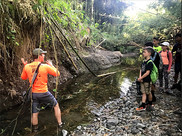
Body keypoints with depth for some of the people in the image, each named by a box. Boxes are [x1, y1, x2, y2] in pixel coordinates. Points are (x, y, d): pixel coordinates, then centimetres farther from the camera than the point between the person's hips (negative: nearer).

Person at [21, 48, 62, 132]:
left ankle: (35, 129, 37)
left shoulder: (27, 67, -6)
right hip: (44, 93, -4)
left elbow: (23, 78, 12)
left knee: (34, 113, 18)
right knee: (56, 105, 19)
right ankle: (59, 124, 28)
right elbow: (57, 74, -6)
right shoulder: (45, 66, -18)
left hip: (33, 93, 4)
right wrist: (51, 65, 7)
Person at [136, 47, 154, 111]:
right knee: (143, 93, 8)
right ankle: (143, 106, 12)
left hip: (147, 80, -7)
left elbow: (147, 73, -20)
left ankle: (150, 104, 29)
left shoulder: (150, 62, -17)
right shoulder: (144, 61, 9)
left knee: (148, 93, 9)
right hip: (142, 80, 8)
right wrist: (140, 77, -5)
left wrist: (140, 78, -15)